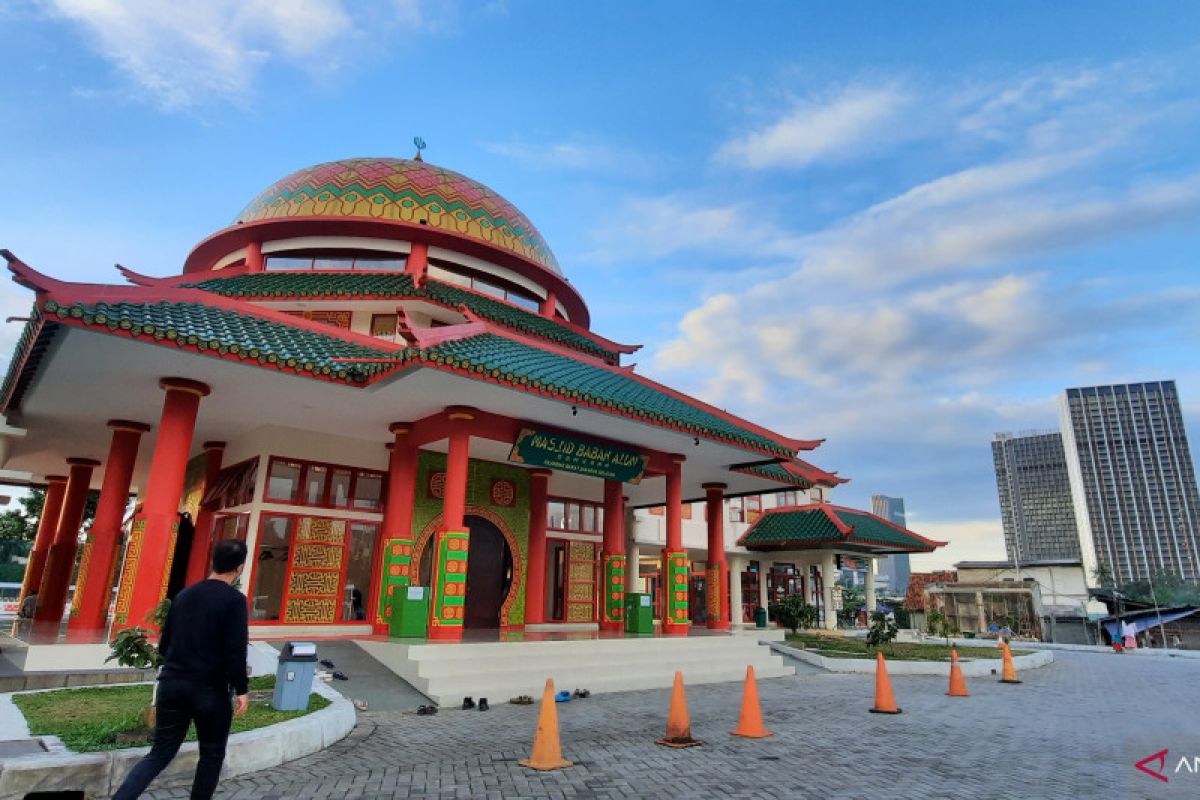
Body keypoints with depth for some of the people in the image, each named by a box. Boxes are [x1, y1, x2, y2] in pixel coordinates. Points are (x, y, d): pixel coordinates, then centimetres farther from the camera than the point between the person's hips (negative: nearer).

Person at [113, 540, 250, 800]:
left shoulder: (184, 594, 9)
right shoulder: (234, 599, -13)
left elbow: (164, 643, 16)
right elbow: (235, 650, -17)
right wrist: (241, 690, -8)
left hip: (172, 683, 6)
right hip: (210, 689, -5)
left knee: (160, 753, 13)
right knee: (212, 755, 13)